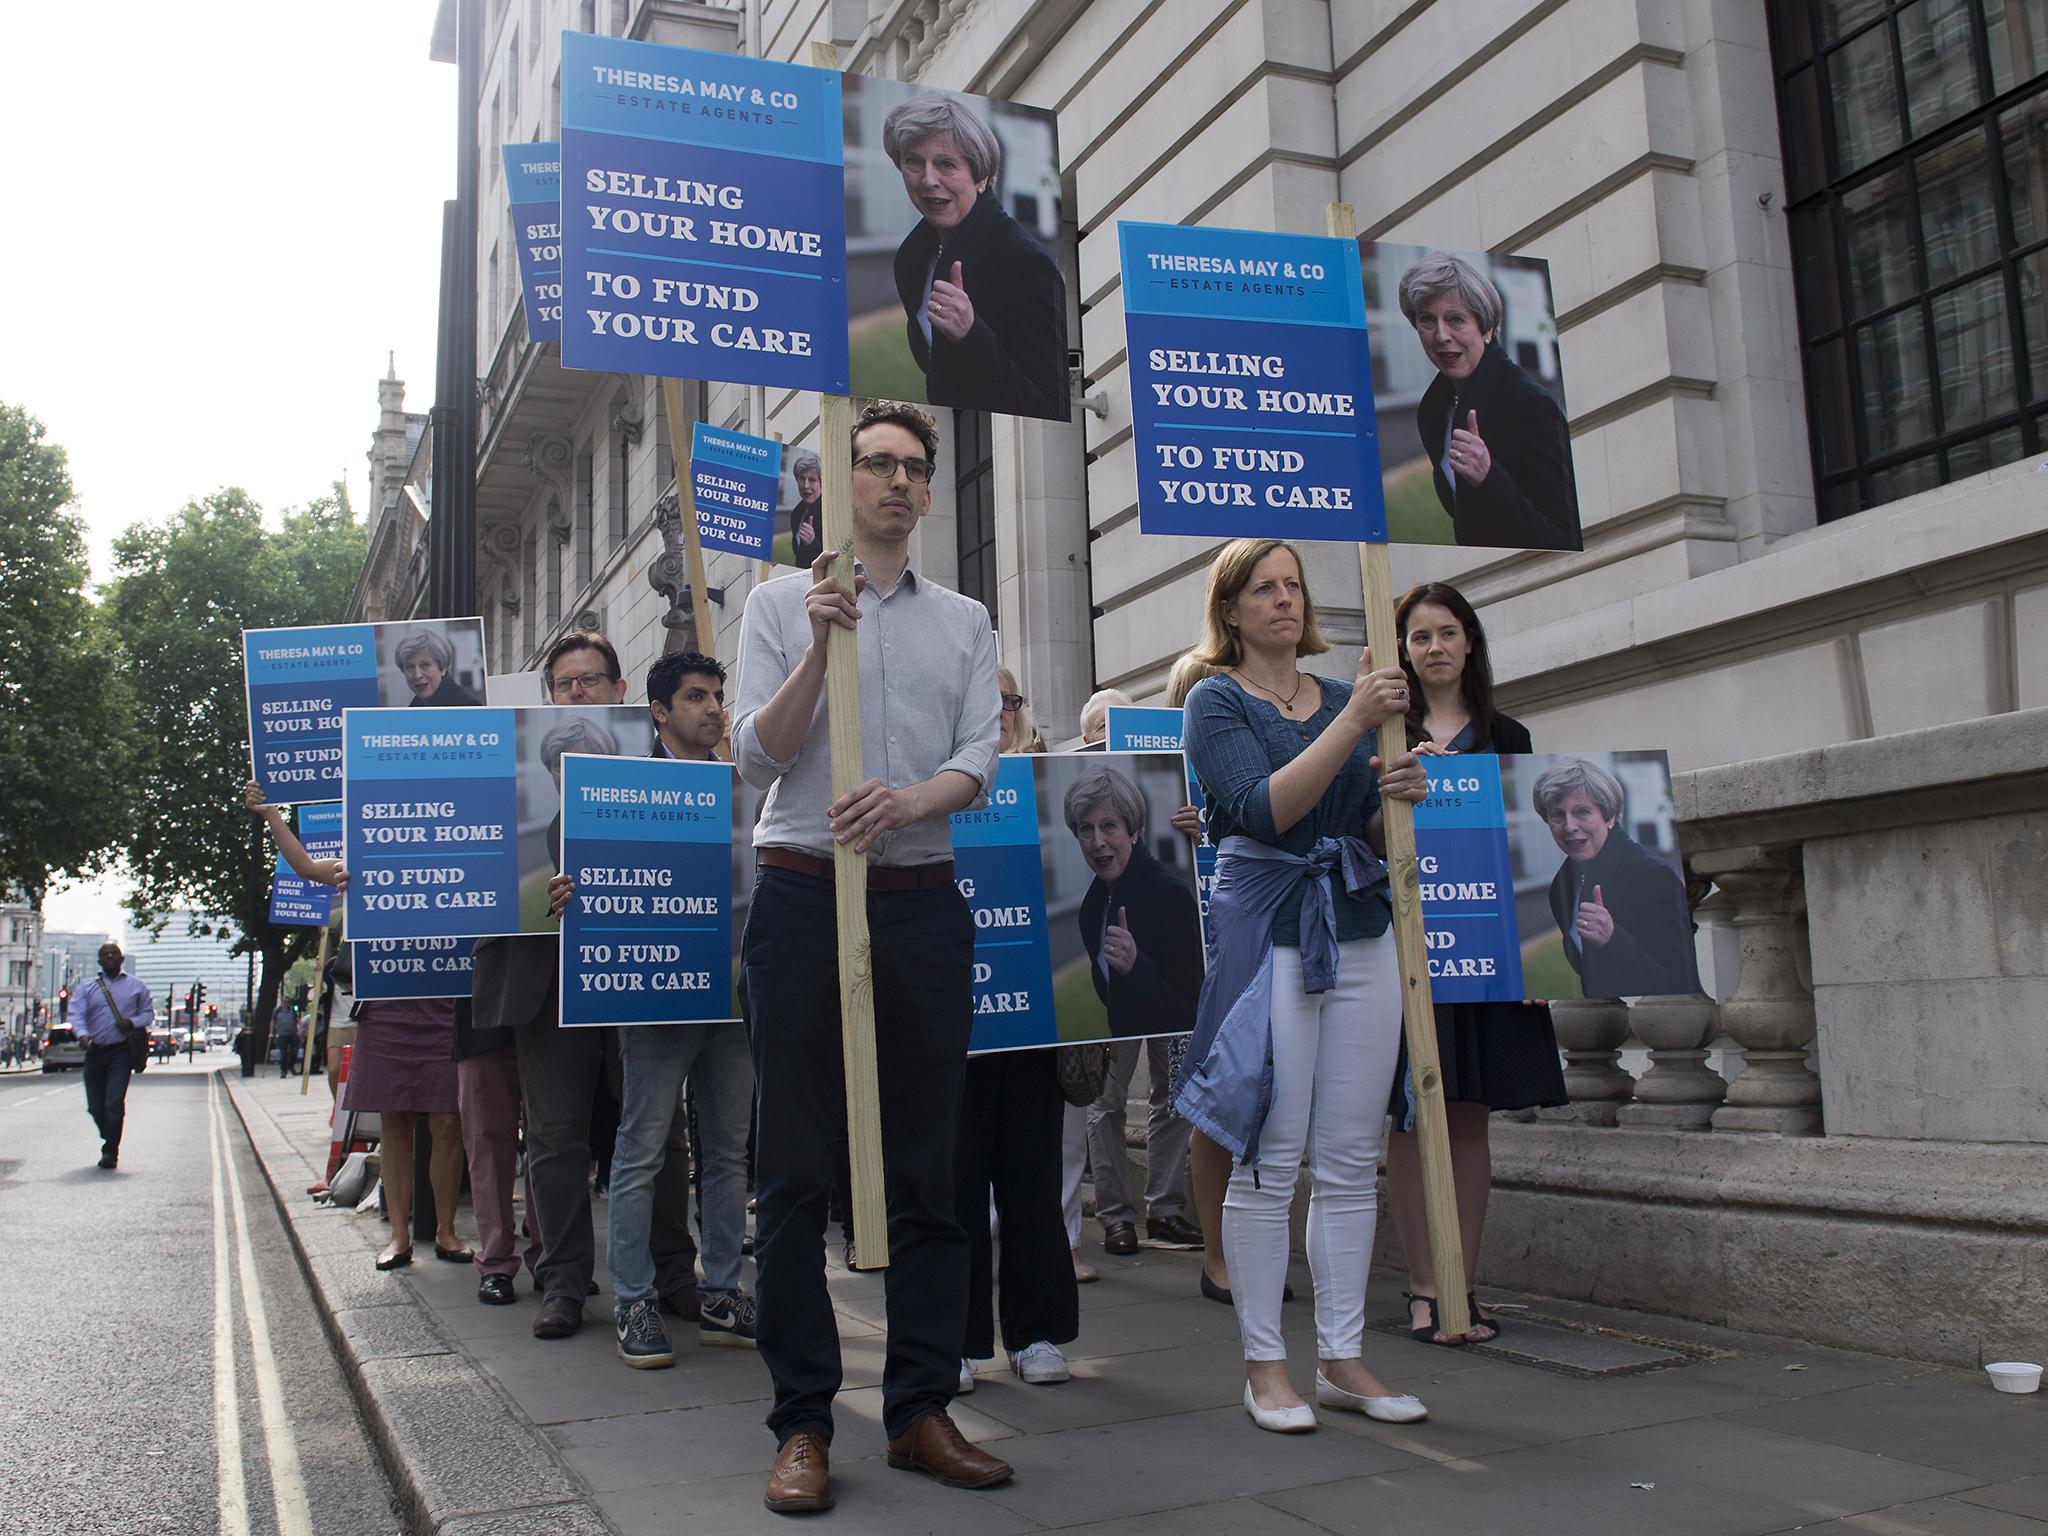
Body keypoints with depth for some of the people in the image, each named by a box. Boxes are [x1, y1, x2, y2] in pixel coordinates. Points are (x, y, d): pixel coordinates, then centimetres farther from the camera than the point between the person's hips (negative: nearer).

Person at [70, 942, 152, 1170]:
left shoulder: (136, 987, 11)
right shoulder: (86, 987, 10)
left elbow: (149, 1012, 13)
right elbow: (77, 1014, -4)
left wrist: (133, 1022, -9)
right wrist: (82, 1034, -24)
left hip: (121, 1051, -2)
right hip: (95, 1051, 2)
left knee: (115, 1103, -13)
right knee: (95, 1106, 7)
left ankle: (110, 1151, -6)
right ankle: (109, 1141, 31)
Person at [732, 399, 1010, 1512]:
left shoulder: (966, 623, 13)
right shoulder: (781, 603, 8)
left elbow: (980, 762, 2)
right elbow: (755, 756, -1)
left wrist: (908, 801, -19)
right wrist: (821, 648, -15)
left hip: (925, 906, 2)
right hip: (804, 897, -2)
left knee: (927, 1168, 6)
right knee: (796, 1168, 1)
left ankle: (920, 1410, 16)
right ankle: (802, 1423, 10)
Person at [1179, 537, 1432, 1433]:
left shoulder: (1338, 695, 15)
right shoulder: (1217, 701, 0)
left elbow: (1370, 833, 18)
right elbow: (1265, 809, -16)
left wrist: (1397, 792, -3)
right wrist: (1352, 722, -20)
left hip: (1360, 930, 5)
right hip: (1268, 931, -5)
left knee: (1352, 1162, 7)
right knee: (1268, 1162, -2)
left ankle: (1342, 1359, 17)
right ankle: (1265, 1365, 10)